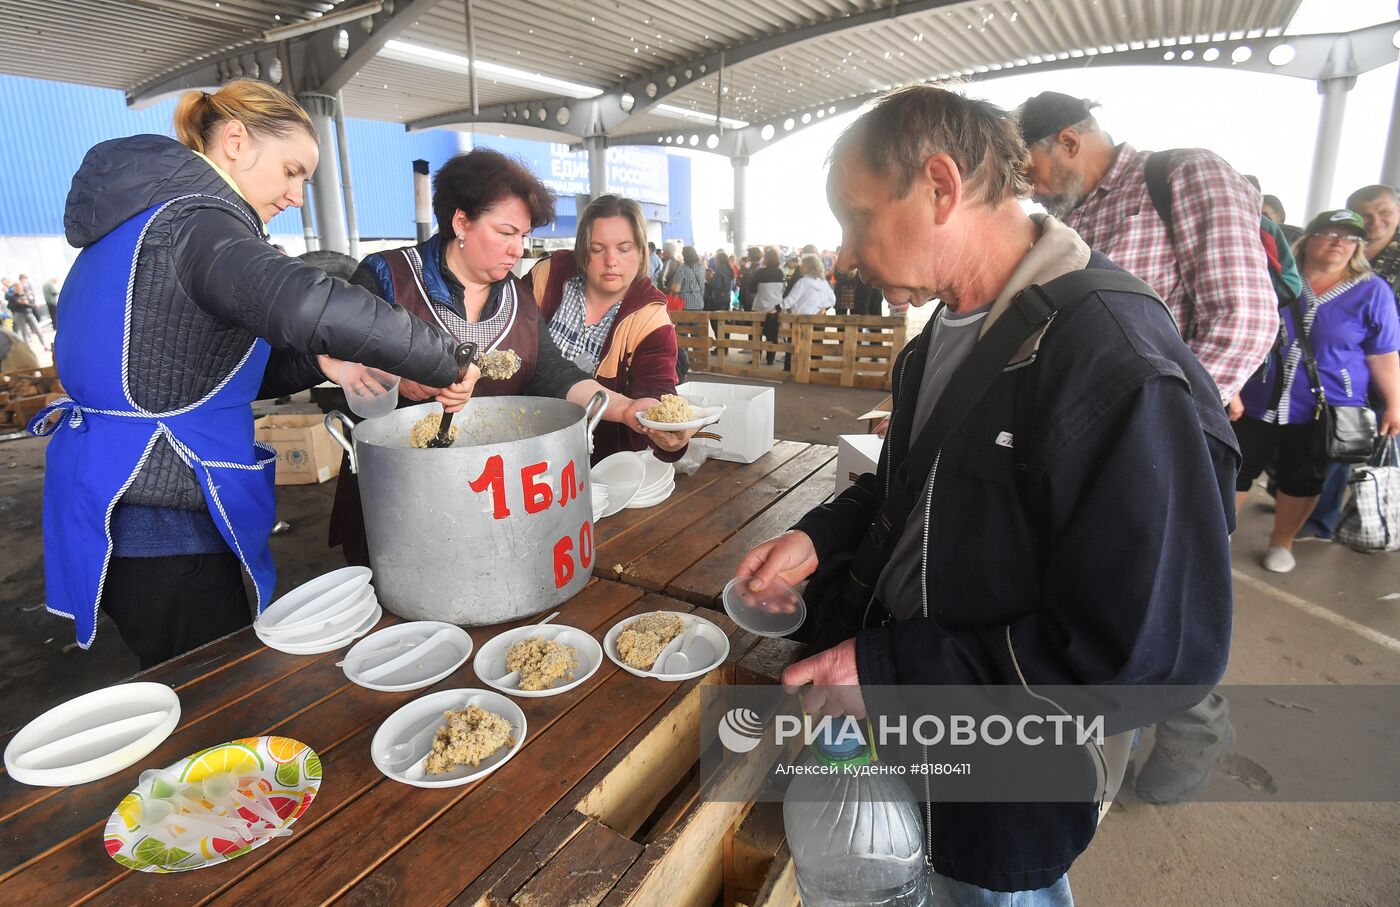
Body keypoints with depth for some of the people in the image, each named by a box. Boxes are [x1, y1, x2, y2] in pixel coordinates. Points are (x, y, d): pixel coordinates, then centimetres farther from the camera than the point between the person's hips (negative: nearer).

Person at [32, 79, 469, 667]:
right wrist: (444, 364, -28)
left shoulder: (142, 219, 14)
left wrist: (317, 365, 2)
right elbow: (312, 306, -39)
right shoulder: (192, 220, -18)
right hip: (161, 529, -10)